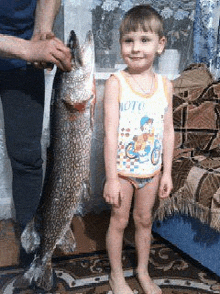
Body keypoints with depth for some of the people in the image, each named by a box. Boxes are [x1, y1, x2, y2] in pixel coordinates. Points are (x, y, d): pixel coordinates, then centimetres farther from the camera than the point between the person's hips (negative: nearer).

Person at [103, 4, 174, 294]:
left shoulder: (165, 84, -3)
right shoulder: (116, 82, -14)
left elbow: (168, 131, 3)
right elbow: (111, 133, -16)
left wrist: (167, 172, 4)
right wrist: (111, 178, -16)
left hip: (152, 170, 3)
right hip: (122, 169, -3)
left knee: (144, 220, 18)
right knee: (119, 221, 12)